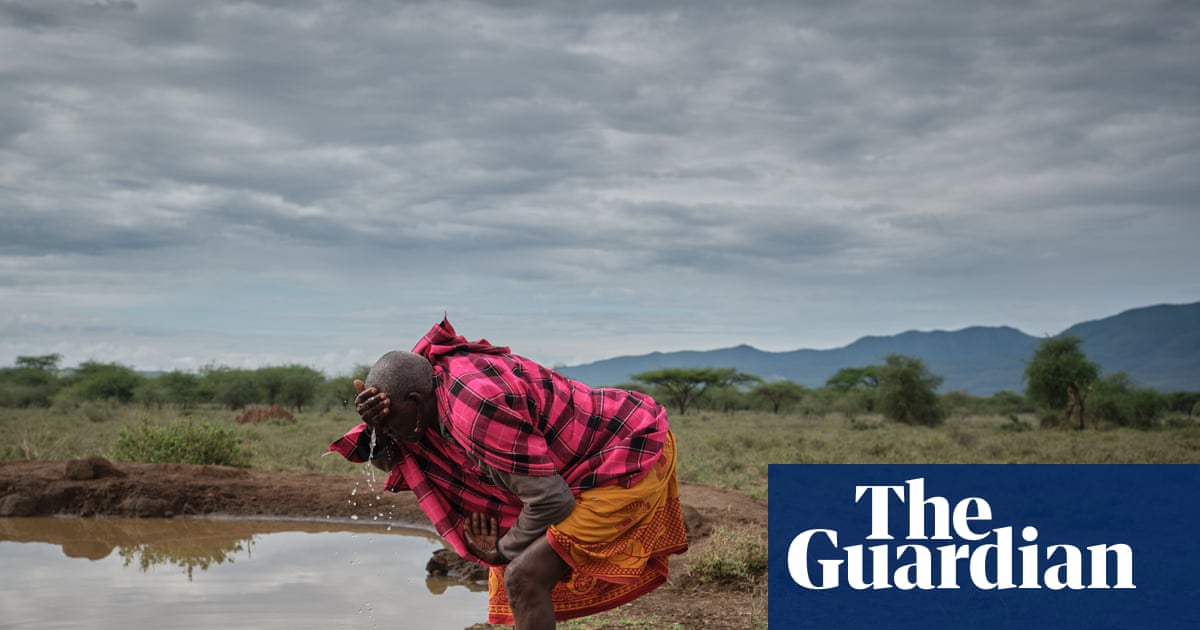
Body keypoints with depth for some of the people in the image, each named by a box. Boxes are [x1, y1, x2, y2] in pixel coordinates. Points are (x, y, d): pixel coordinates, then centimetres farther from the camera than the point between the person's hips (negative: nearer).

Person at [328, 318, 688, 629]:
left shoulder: (477, 411, -30)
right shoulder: (433, 378, -1)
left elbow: (550, 500, -27)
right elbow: (395, 463, 12)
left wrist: (501, 550, -8)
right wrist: (373, 427, -11)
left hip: (629, 463, -10)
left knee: (525, 578, -17)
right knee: (515, 561, 22)